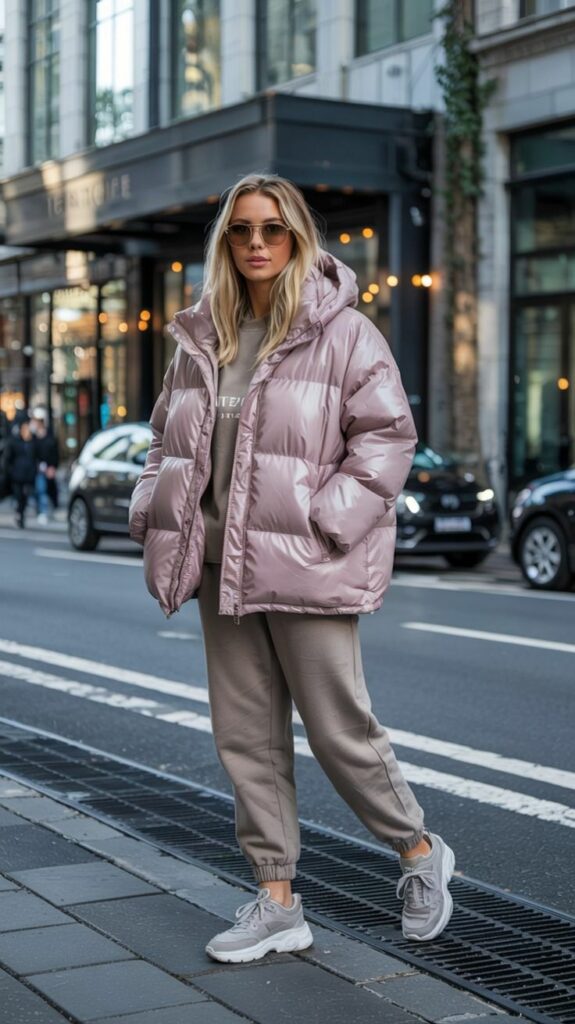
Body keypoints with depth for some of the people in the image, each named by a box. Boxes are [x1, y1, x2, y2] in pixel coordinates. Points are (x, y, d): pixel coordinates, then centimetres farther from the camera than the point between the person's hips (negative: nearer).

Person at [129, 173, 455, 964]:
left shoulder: (342, 333, -5)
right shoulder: (202, 340, 12)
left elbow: (388, 435, -8)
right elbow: (169, 438, 20)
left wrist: (325, 524, -14)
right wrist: (159, 517, 6)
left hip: (305, 570, -6)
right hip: (224, 566, 6)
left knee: (340, 728, 0)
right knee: (246, 736, 9)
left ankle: (421, 855, 25)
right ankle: (277, 902, 20)